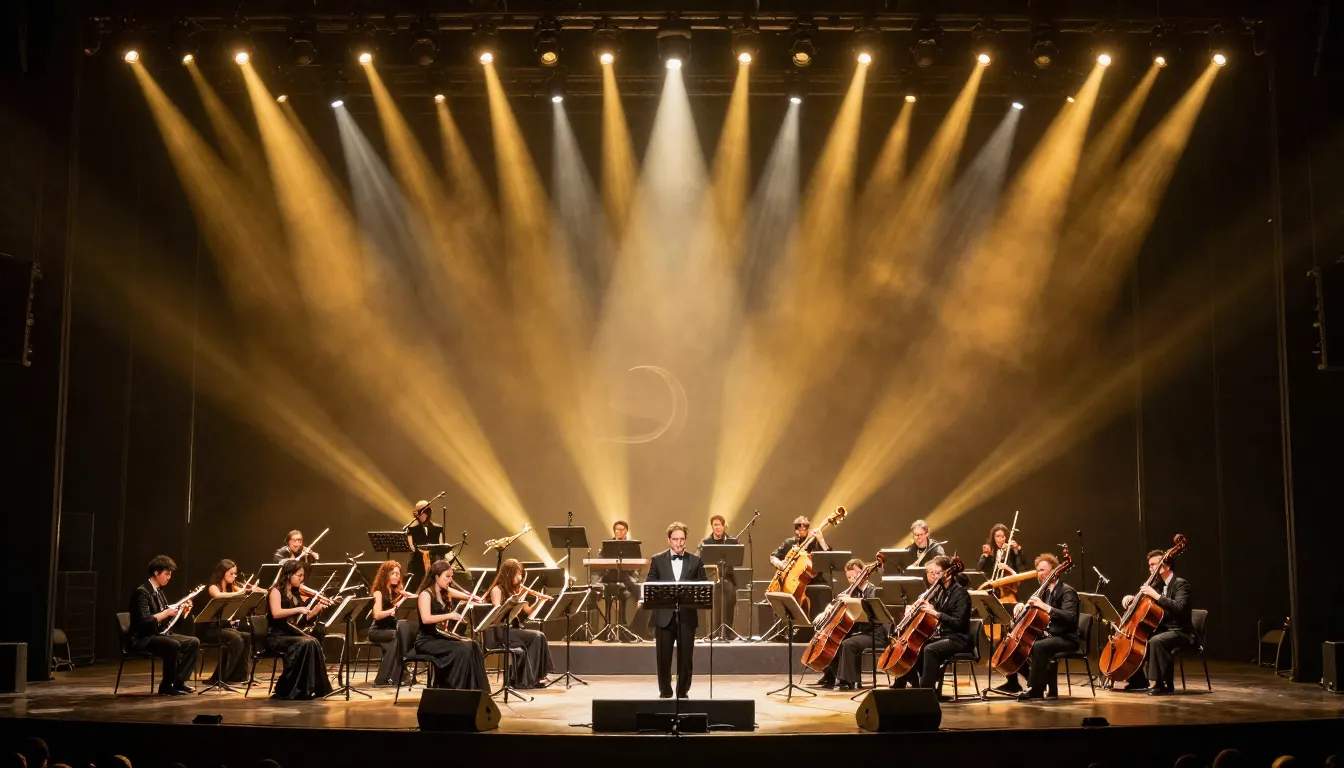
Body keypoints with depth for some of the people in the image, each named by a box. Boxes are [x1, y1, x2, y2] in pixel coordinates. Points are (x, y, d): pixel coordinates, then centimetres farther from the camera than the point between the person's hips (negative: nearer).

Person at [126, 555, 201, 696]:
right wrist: (166, 613, -23)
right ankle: (166, 686, -18)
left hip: (159, 634, 9)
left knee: (194, 642, -6)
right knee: (174, 645, -34)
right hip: (143, 639, -9)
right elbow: (144, 621, -25)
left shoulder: (158, 591, 14)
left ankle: (178, 681, -4)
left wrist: (181, 610, 0)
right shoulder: (142, 592, -15)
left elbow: (165, 617, 16)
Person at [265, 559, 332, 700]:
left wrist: (318, 605, 5)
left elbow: (305, 617, 18)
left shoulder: (296, 594, 15)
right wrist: (298, 609, -27)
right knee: (307, 643, -30)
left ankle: (315, 687, -22)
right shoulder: (276, 591, -7)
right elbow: (276, 613, -24)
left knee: (314, 642, -24)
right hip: (276, 637, -7)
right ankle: (289, 689, -23)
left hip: (292, 635, 7)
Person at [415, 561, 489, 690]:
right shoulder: (425, 594, -11)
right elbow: (425, 619, -26)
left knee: (473, 647, -17)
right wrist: (449, 616, -30)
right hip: (427, 641, -8)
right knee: (462, 650, -29)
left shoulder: (446, 592, 13)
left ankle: (476, 690, -15)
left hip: (443, 637, 8)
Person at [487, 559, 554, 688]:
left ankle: (536, 676, -17)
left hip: (513, 629, 7)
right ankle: (527, 679, -17)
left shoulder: (514, 590, 14)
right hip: (499, 633, -7)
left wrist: (540, 601, 1)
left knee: (539, 637, -20)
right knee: (536, 636, -24)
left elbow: (528, 612, 17)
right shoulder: (497, 590, -7)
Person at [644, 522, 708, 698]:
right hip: (664, 616, 0)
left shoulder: (695, 561, 7)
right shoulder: (657, 560, 5)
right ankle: (665, 693, 17)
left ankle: (683, 693, 16)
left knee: (686, 658, 3)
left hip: (687, 616, 0)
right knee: (663, 658, 4)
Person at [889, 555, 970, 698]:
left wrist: (935, 613, -30)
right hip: (940, 636, 9)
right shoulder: (939, 591, 12)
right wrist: (913, 608, 1)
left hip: (957, 639, -9)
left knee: (929, 650, -34)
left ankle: (926, 690, -31)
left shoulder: (960, 593, -11)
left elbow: (959, 622, -22)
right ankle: (900, 688, 9)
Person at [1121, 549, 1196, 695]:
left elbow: (1179, 607, -28)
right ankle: (1139, 680, 11)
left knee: (1155, 641, -35)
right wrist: (1131, 598, -2)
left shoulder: (1181, 584, -12)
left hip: (1180, 632, -9)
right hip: (1162, 629, 9)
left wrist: (1156, 595, -31)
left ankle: (1163, 683, -26)